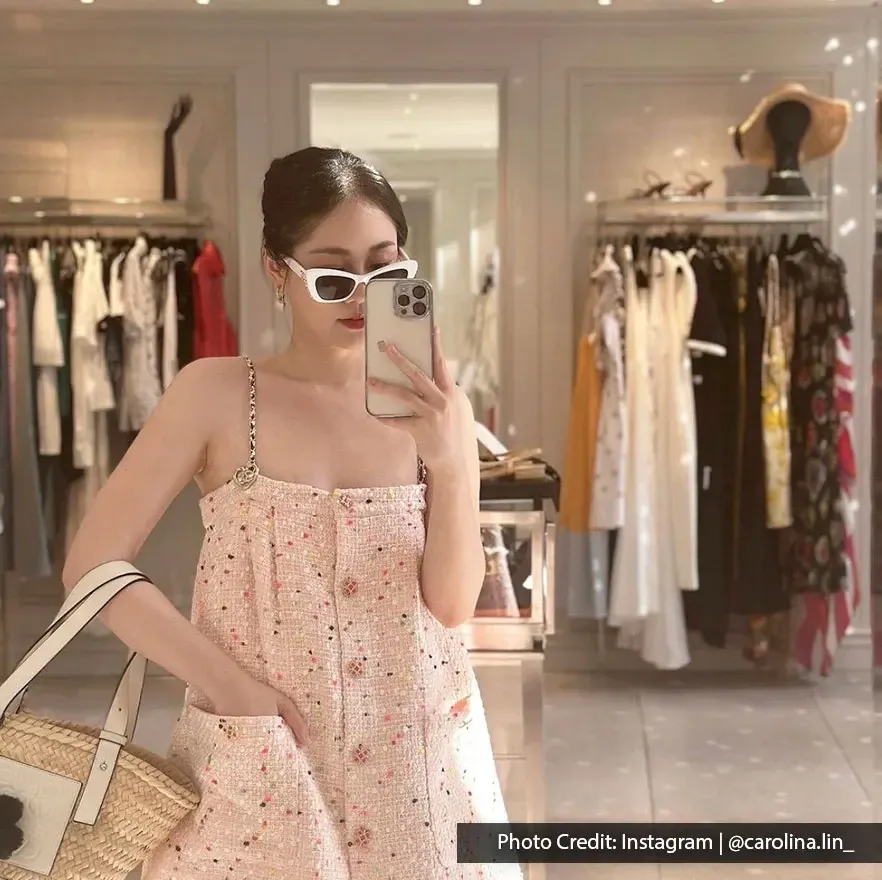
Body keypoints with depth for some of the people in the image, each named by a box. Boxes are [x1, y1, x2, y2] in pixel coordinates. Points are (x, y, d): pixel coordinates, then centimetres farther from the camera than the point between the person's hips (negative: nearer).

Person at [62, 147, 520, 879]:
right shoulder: (217, 393, -8)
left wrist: (447, 461, -22)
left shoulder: (434, 408, -2)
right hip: (260, 757, -2)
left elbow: (453, 605, -7)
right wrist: (228, 681, -13)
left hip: (412, 754, 2)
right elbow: (94, 564, -9)